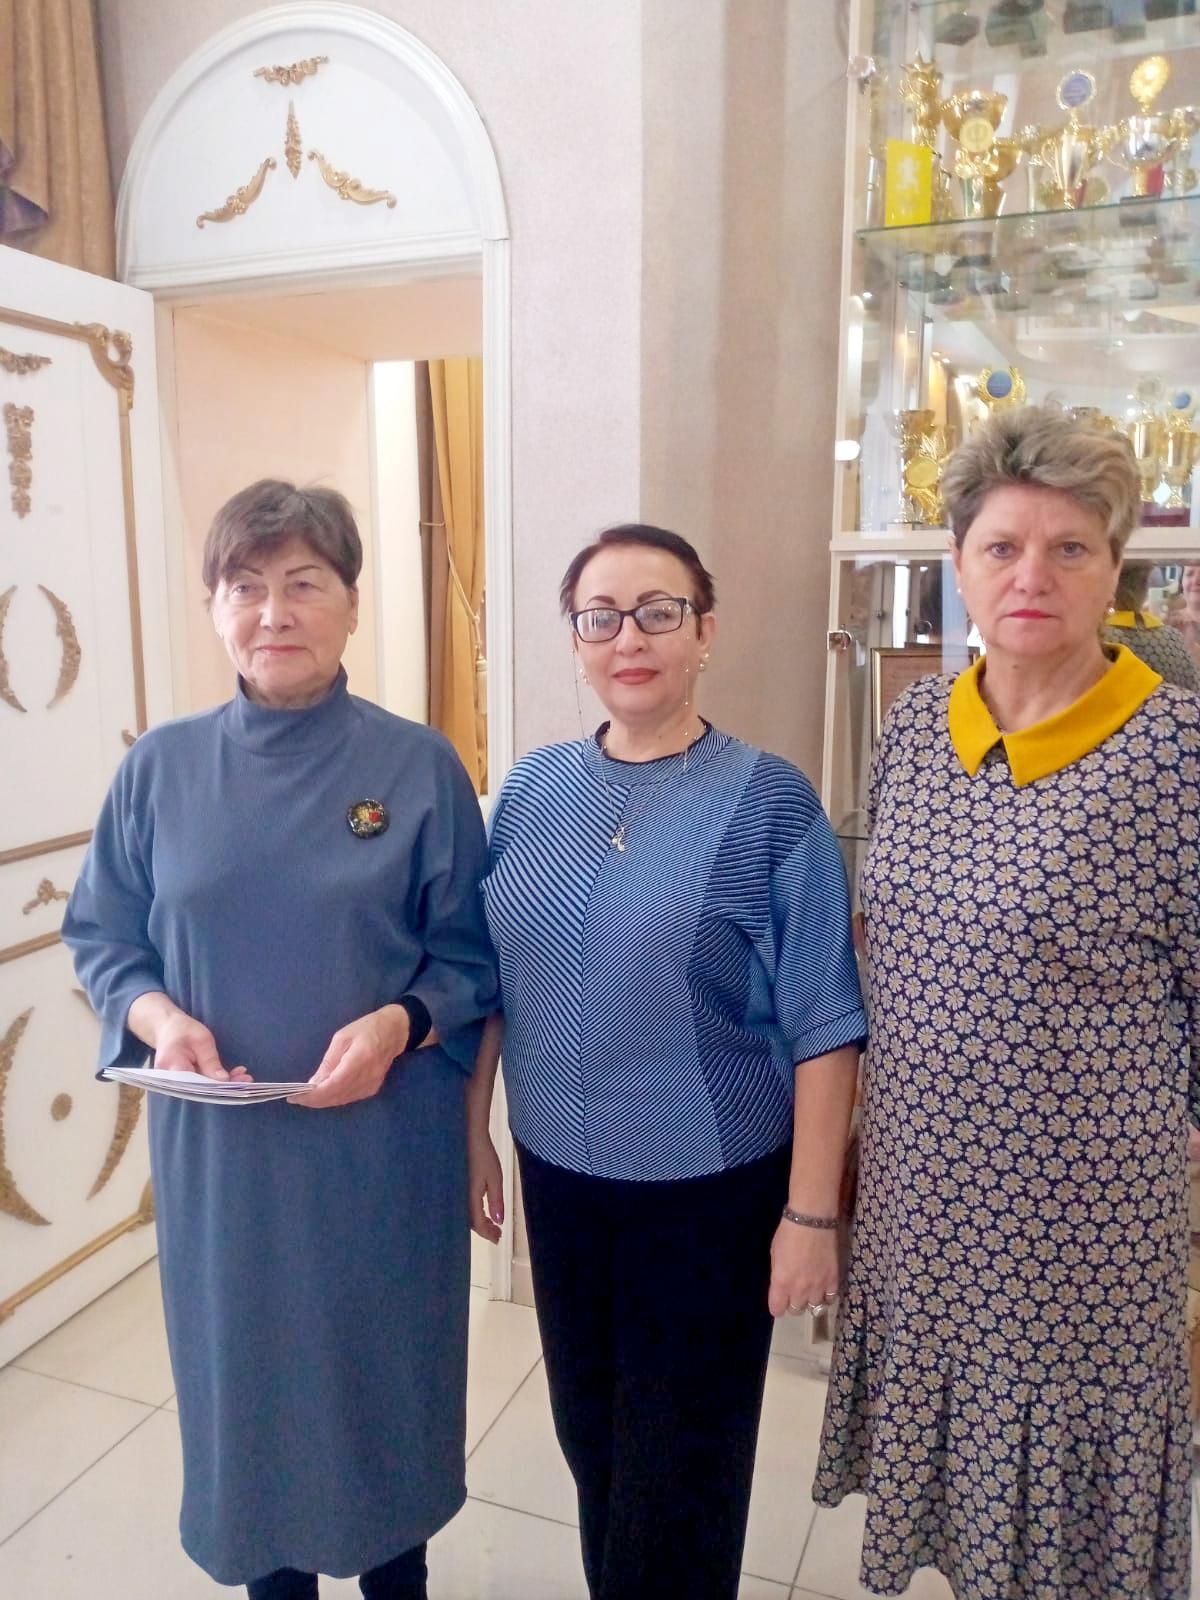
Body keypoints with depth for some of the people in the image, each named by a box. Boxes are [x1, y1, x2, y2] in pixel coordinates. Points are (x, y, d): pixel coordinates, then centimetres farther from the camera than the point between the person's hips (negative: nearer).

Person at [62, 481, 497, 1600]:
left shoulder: (418, 766, -7)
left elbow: (472, 953, -4)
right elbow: (100, 934, 4)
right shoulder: (160, 766, -1)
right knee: (244, 1363, 17)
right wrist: (158, 1018, -15)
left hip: (382, 1142, -1)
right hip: (218, 1141, 2)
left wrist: (399, 1025, -22)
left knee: (386, 1362, 16)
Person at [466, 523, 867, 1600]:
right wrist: (474, 1135, 9)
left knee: (683, 1462, 16)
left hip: (712, 1186, -4)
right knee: (588, 1434, 23)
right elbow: (490, 982, 6)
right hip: (558, 1173, 4)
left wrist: (811, 1213, -11)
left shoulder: (768, 803, -13)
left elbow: (823, 1027, -12)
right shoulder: (532, 789, -2)